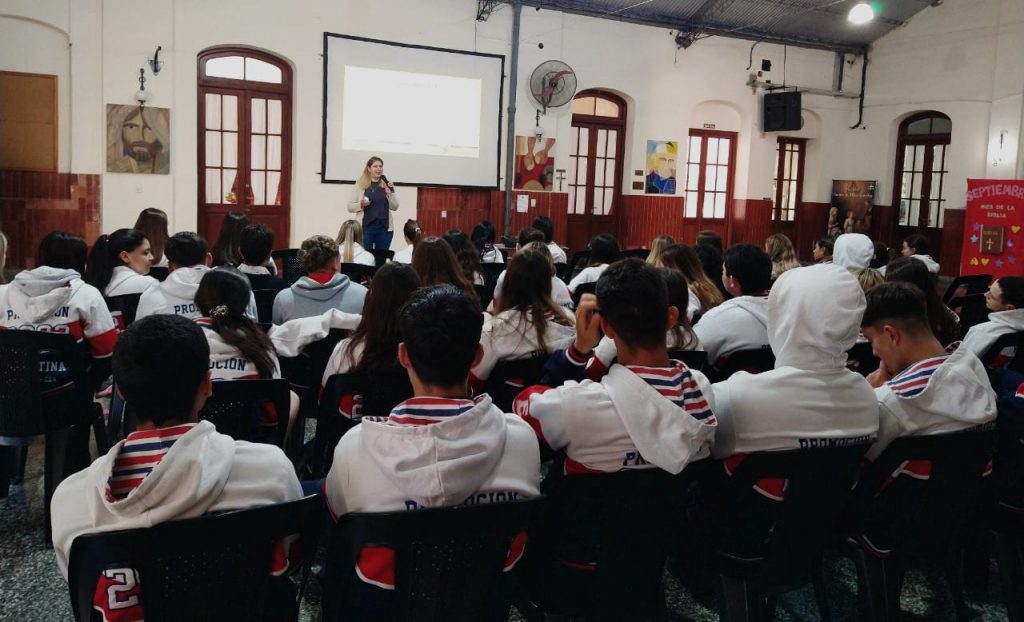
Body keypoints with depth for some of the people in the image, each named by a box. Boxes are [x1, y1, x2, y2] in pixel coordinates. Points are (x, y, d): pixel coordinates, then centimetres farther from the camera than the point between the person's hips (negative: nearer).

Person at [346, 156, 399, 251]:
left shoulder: (387, 185, 6)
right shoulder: (360, 185, 2)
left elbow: (394, 207, 3)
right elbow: (350, 206, 3)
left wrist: (391, 192, -11)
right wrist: (361, 204, -15)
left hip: (384, 227, 2)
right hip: (365, 227, -1)